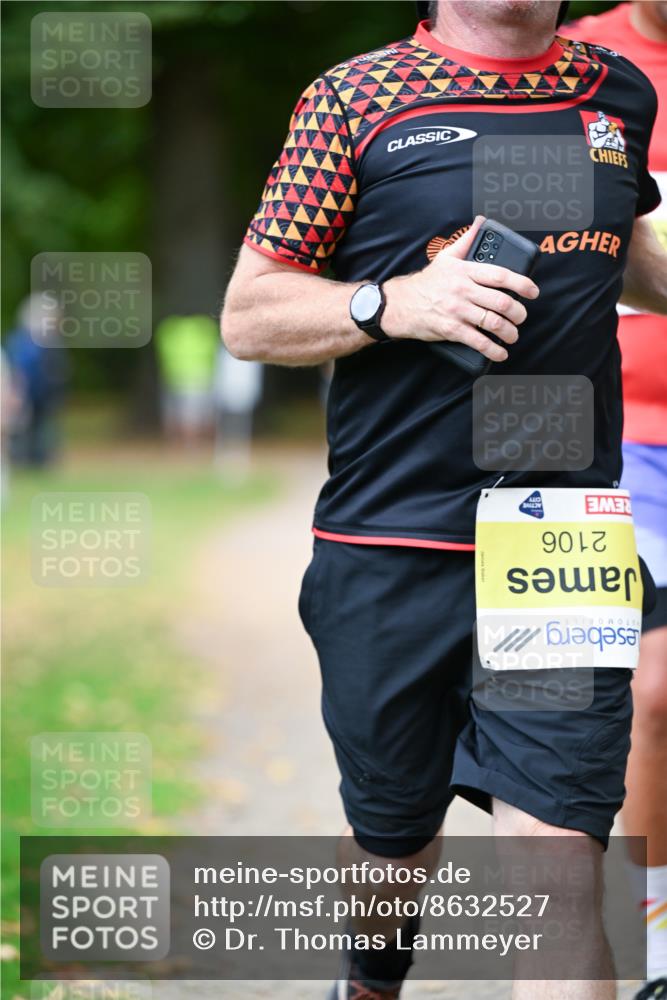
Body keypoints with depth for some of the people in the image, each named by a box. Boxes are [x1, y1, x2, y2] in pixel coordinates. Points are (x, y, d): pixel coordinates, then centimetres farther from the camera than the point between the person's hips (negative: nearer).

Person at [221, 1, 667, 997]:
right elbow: (248, 317, 0)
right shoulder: (355, 96, 0)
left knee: (560, 863, -12)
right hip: (387, 557, -1)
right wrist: (396, 301, -15)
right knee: (391, 834, 15)